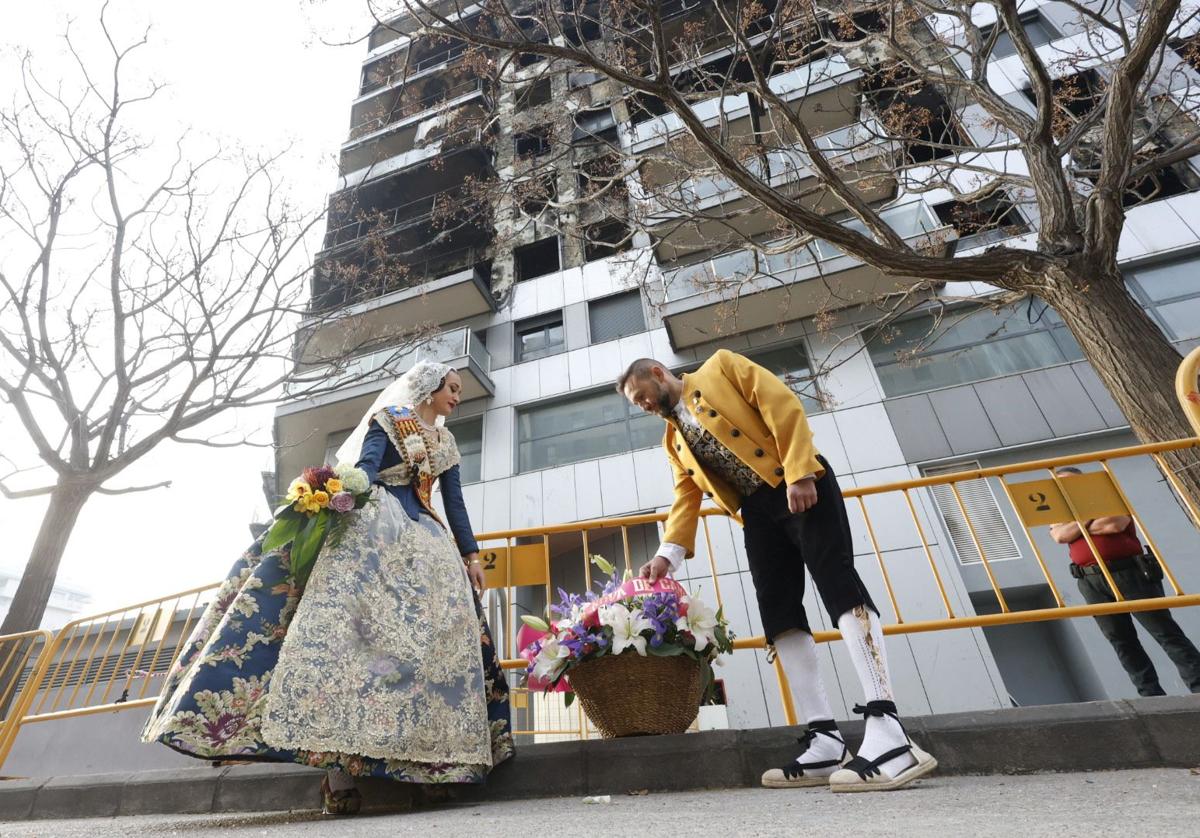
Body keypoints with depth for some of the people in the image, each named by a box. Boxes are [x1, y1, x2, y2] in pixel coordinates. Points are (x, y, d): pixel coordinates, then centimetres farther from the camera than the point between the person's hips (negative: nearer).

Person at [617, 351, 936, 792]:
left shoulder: (720, 366, 7)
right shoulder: (673, 439, 22)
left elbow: (782, 404, -6)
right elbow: (687, 496, 13)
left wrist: (799, 472, -19)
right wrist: (668, 553, -3)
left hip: (801, 484, -6)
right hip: (758, 509, 6)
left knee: (837, 583, -17)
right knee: (778, 611, -5)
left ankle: (888, 733, -21)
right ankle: (825, 742, -3)